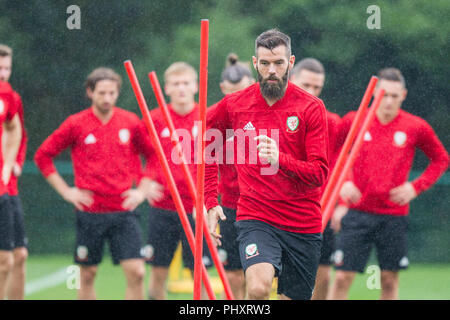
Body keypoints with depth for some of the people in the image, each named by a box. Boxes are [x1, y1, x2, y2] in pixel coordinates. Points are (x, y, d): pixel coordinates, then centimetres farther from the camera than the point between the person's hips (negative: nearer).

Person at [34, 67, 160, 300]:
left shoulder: (131, 122, 2)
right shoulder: (76, 124, -2)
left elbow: (153, 156, 15)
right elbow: (42, 156, 5)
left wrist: (143, 190, 4)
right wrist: (66, 191, 0)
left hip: (124, 210, 1)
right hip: (90, 212, -1)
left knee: (136, 272, -10)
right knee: (88, 274, 8)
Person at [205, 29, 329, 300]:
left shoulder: (311, 108, -3)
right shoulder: (233, 105, 2)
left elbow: (320, 173, -8)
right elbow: (205, 148, 20)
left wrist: (280, 159, -26)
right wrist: (211, 203, 12)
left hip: (303, 224, 1)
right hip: (255, 219, -1)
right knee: (259, 288, -28)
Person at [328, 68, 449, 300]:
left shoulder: (417, 128, -1)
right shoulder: (353, 121, -1)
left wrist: (416, 187, -2)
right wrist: (342, 183, -2)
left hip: (394, 215, 0)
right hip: (358, 212, 0)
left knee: (389, 280, 4)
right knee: (343, 277, -5)